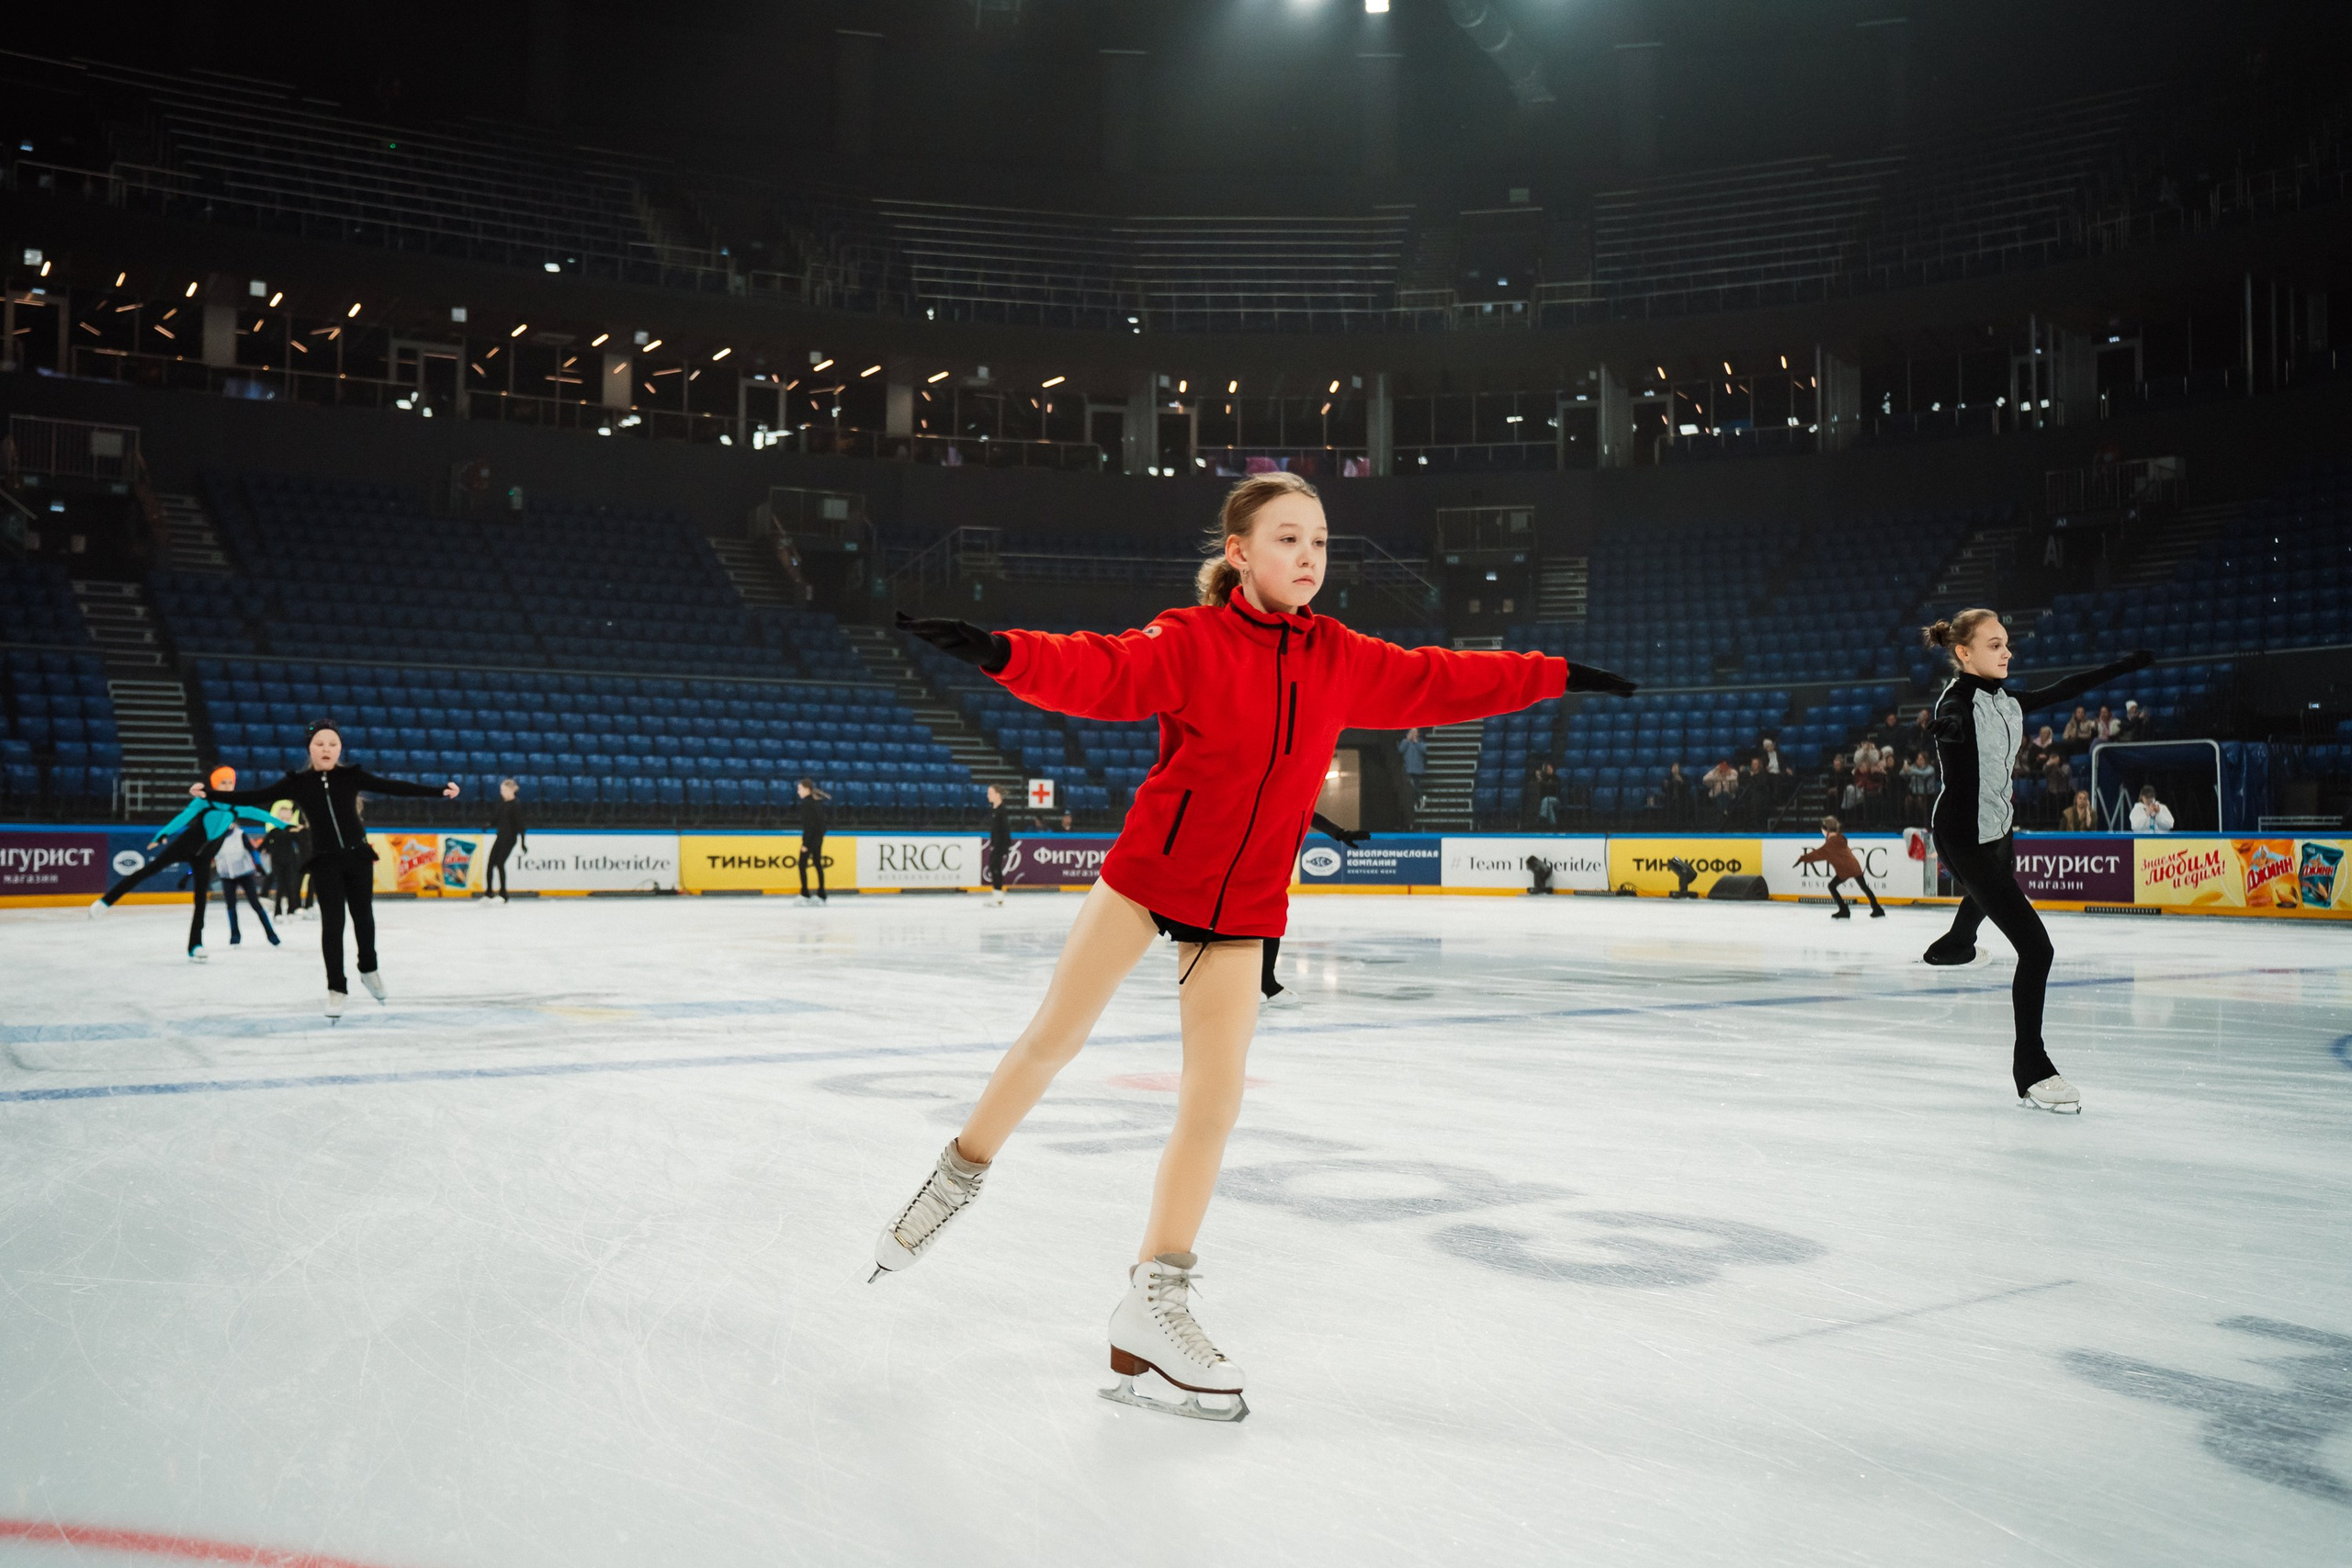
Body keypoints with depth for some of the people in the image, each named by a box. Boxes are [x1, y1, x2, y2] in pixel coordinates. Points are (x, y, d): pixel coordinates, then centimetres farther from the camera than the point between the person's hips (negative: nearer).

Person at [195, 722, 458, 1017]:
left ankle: (368, 969, 37)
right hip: (325, 862, -1)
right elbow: (255, 797, -6)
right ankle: (337, 988, 6)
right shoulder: (298, 782, -5)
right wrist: (210, 794, -15)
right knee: (332, 923, -4)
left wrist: (439, 790, -14)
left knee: (363, 916, 12)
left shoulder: (351, 776, -4)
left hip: (358, 857, 1)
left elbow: (391, 787, -7)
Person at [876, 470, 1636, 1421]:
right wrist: (1002, 653, -44)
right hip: (1149, 871, -3)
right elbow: (1101, 672, -26)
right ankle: (961, 1175, 30)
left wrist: (1559, 677, 18)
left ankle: (1153, 1304, 10)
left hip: (1244, 907, 4)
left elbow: (1439, 683, 13)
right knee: (1052, 1040, 2)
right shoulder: (1192, 641, -11)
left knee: (1215, 1098, 0)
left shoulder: (1341, 660, 4)